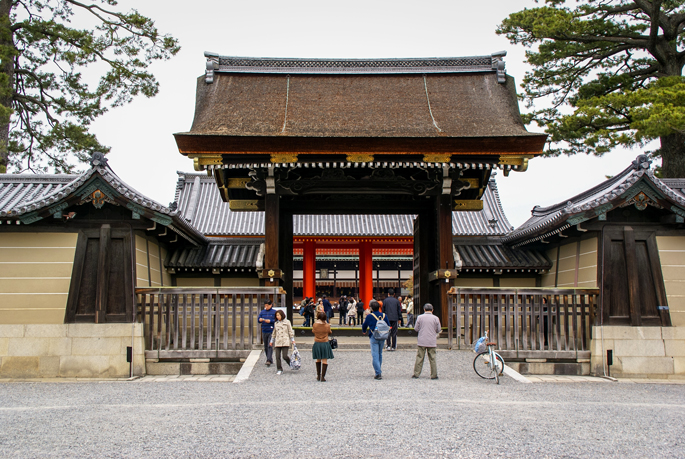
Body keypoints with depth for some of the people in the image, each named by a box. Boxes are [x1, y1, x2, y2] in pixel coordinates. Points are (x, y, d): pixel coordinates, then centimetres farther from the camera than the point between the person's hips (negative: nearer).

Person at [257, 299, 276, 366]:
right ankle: (270, 360, 20)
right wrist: (260, 320, -16)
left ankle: (269, 360, -17)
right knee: (266, 347, 9)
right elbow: (258, 319, 7)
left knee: (270, 346, -13)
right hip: (264, 331, 5)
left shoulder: (274, 312, -1)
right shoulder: (262, 312, 10)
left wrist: (270, 321, -17)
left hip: (271, 331, -5)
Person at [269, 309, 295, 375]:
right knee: (277, 357, -2)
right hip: (277, 342, 4)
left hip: (285, 342, -4)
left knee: (285, 356, -10)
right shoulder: (276, 323, 13)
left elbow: (290, 331, 5)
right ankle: (279, 369, 8)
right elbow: (274, 333, 23)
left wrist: (292, 340, 1)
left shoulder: (287, 322, 3)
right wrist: (271, 341, 24)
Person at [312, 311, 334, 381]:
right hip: (325, 344, -2)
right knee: (325, 361, 1)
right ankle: (323, 377, -4)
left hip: (317, 344, 2)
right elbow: (330, 332, 8)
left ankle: (318, 376, 20)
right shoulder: (327, 325, -9)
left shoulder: (315, 325, -8)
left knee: (318, 360, 18)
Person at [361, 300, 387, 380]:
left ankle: (378, 374, -12)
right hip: (382, 337, 5)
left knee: (375, 355, -5)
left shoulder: (369, 316, -8)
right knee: (380, 354, 17)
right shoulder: (384, 315, 5)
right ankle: (380, 371, 24)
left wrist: (364, 331, 26)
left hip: (373, 337, -5)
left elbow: (364, 325, 4)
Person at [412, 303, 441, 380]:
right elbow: (438, 330, 3)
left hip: (421, 341, 0)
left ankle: (416, 374, 7)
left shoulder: (420, 317, -3)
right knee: (432, 359, 5)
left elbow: (416, 328, 1)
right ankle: (434, 375, 7)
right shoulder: (435, 318, -2)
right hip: (432, 342, 0)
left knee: (419, 358, 5)